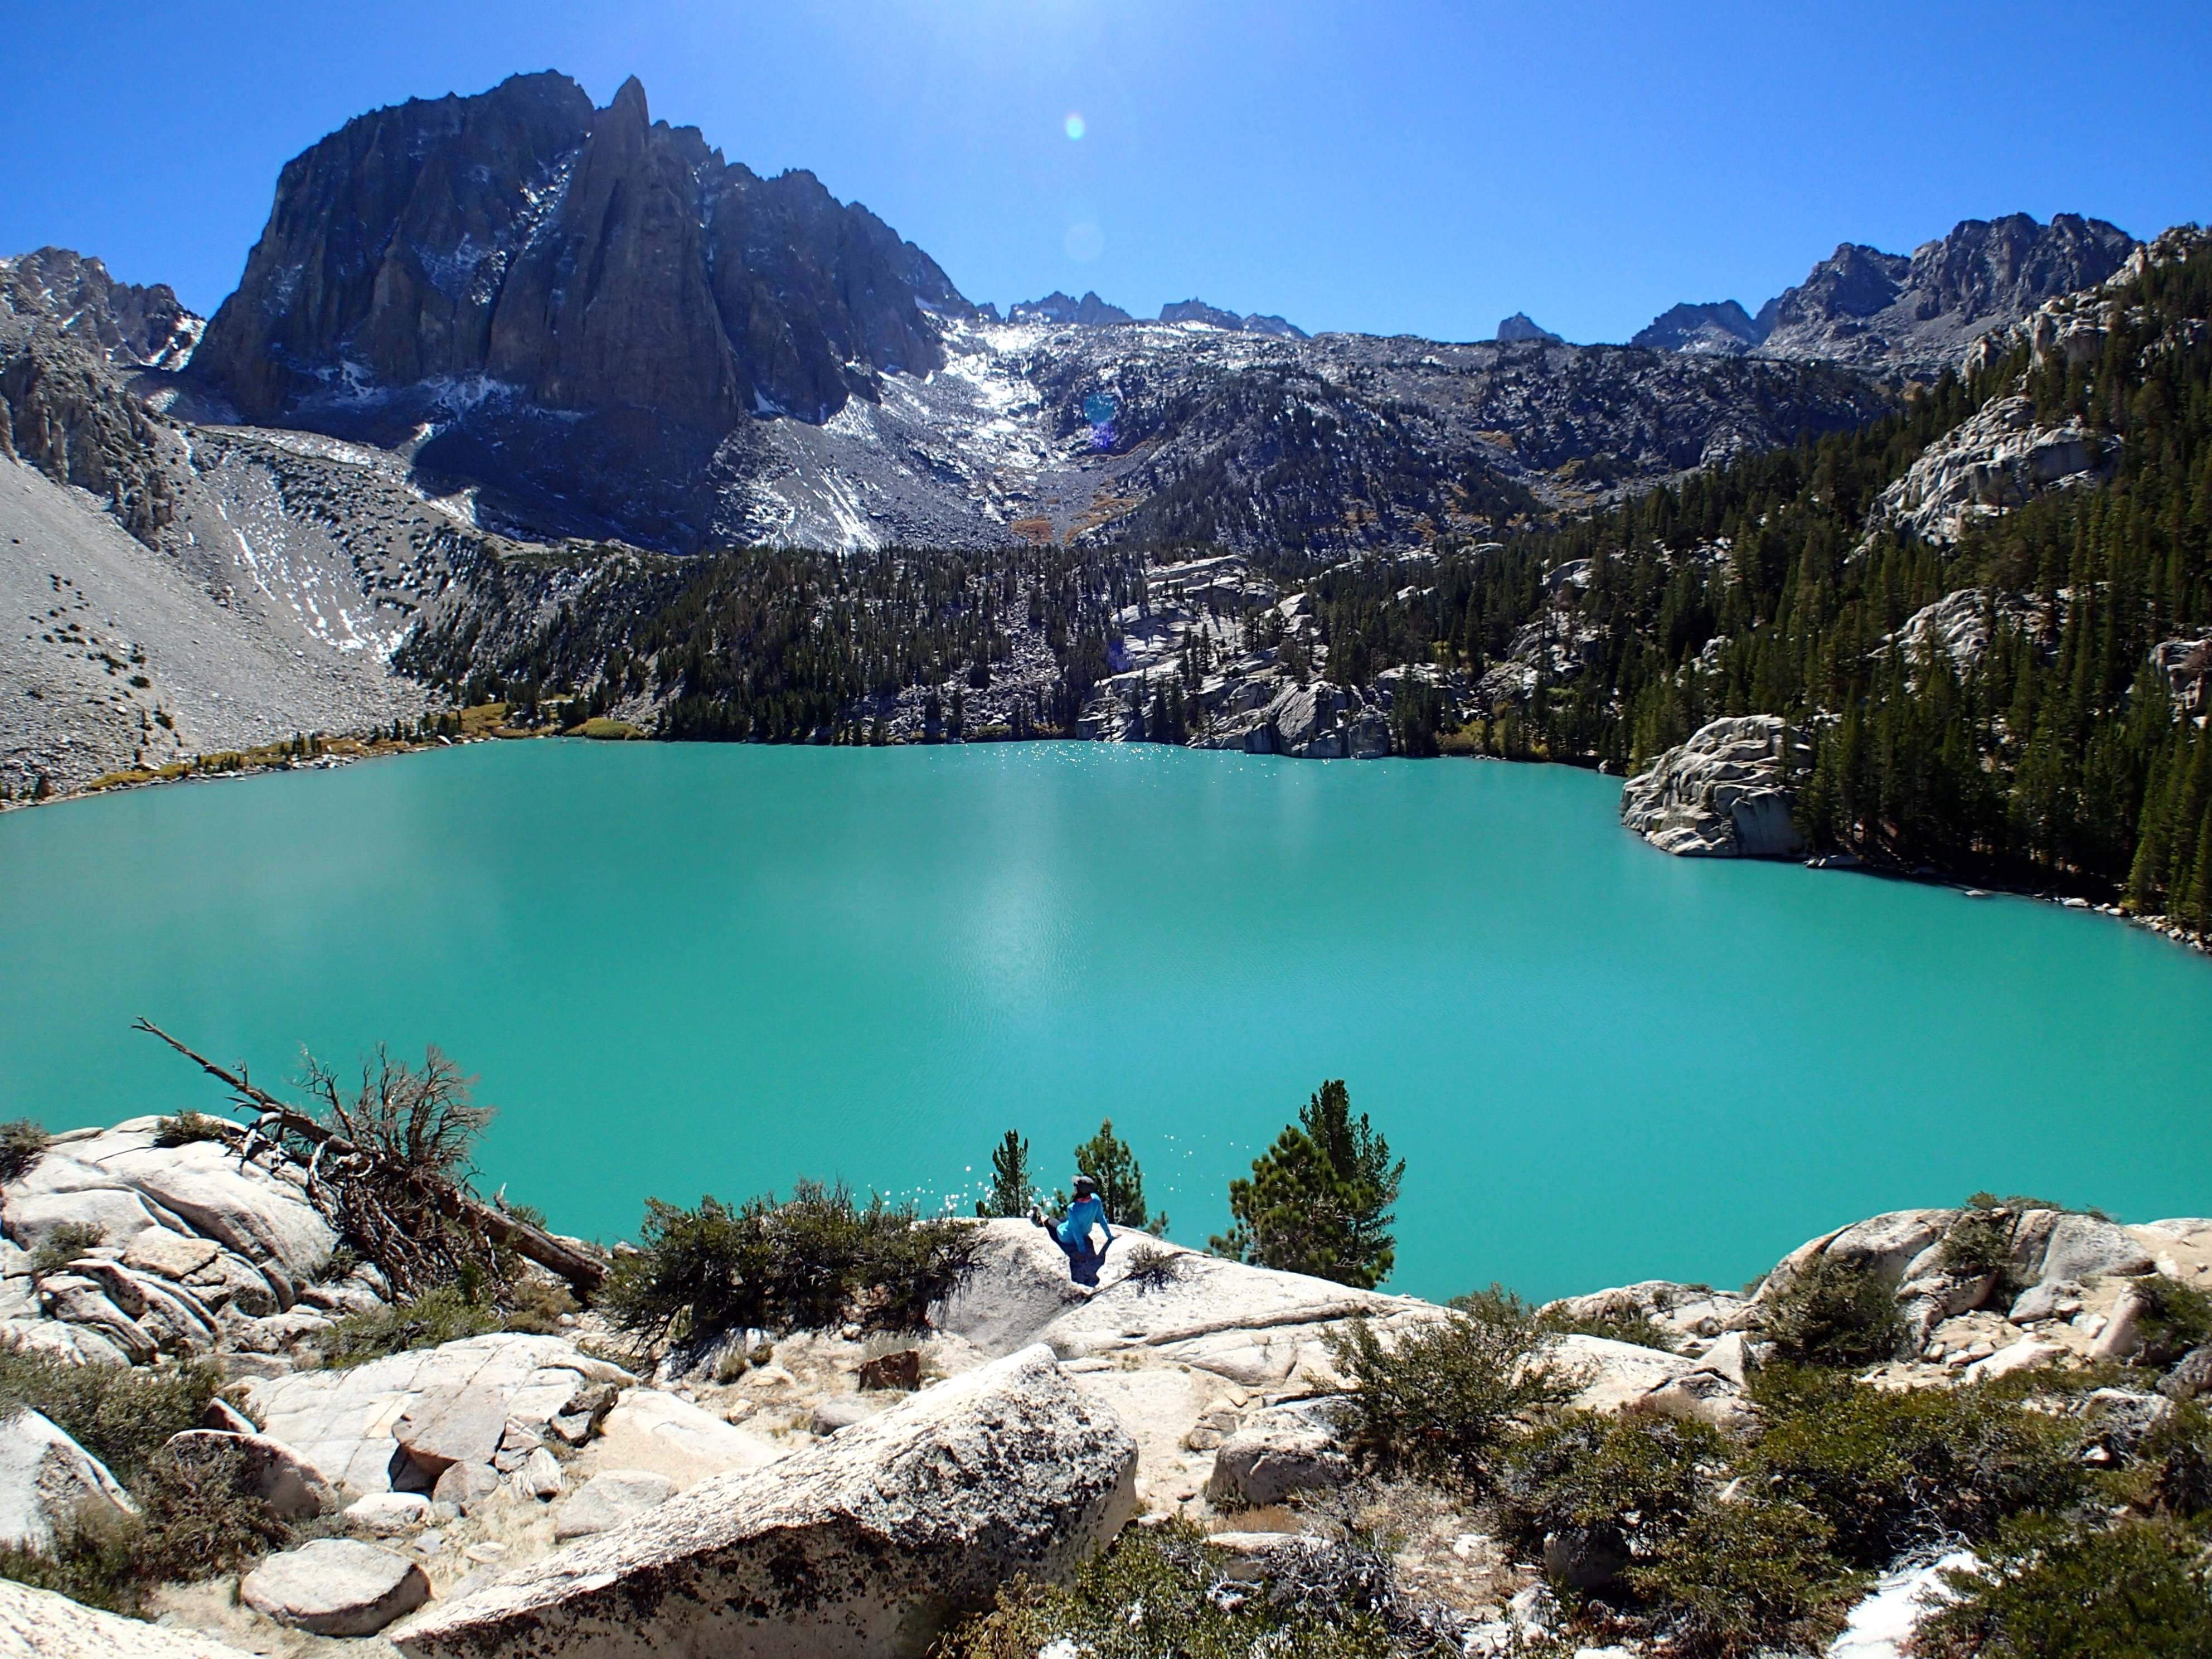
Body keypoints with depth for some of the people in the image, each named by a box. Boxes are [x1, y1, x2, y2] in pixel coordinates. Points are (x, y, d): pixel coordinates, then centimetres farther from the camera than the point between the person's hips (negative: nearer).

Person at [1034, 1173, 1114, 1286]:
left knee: (1049, 1222, 22)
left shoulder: (1073, 1209, -40)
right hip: (1086, 1233, 5)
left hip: (1068, 1238, -5)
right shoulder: (1095, 1199, -26)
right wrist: (1109, 1235, 1)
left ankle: (1040, 1218, 55)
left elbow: (1077, 1230, -30)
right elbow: (1101, 1218, -13)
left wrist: (1082, 1249, -20)